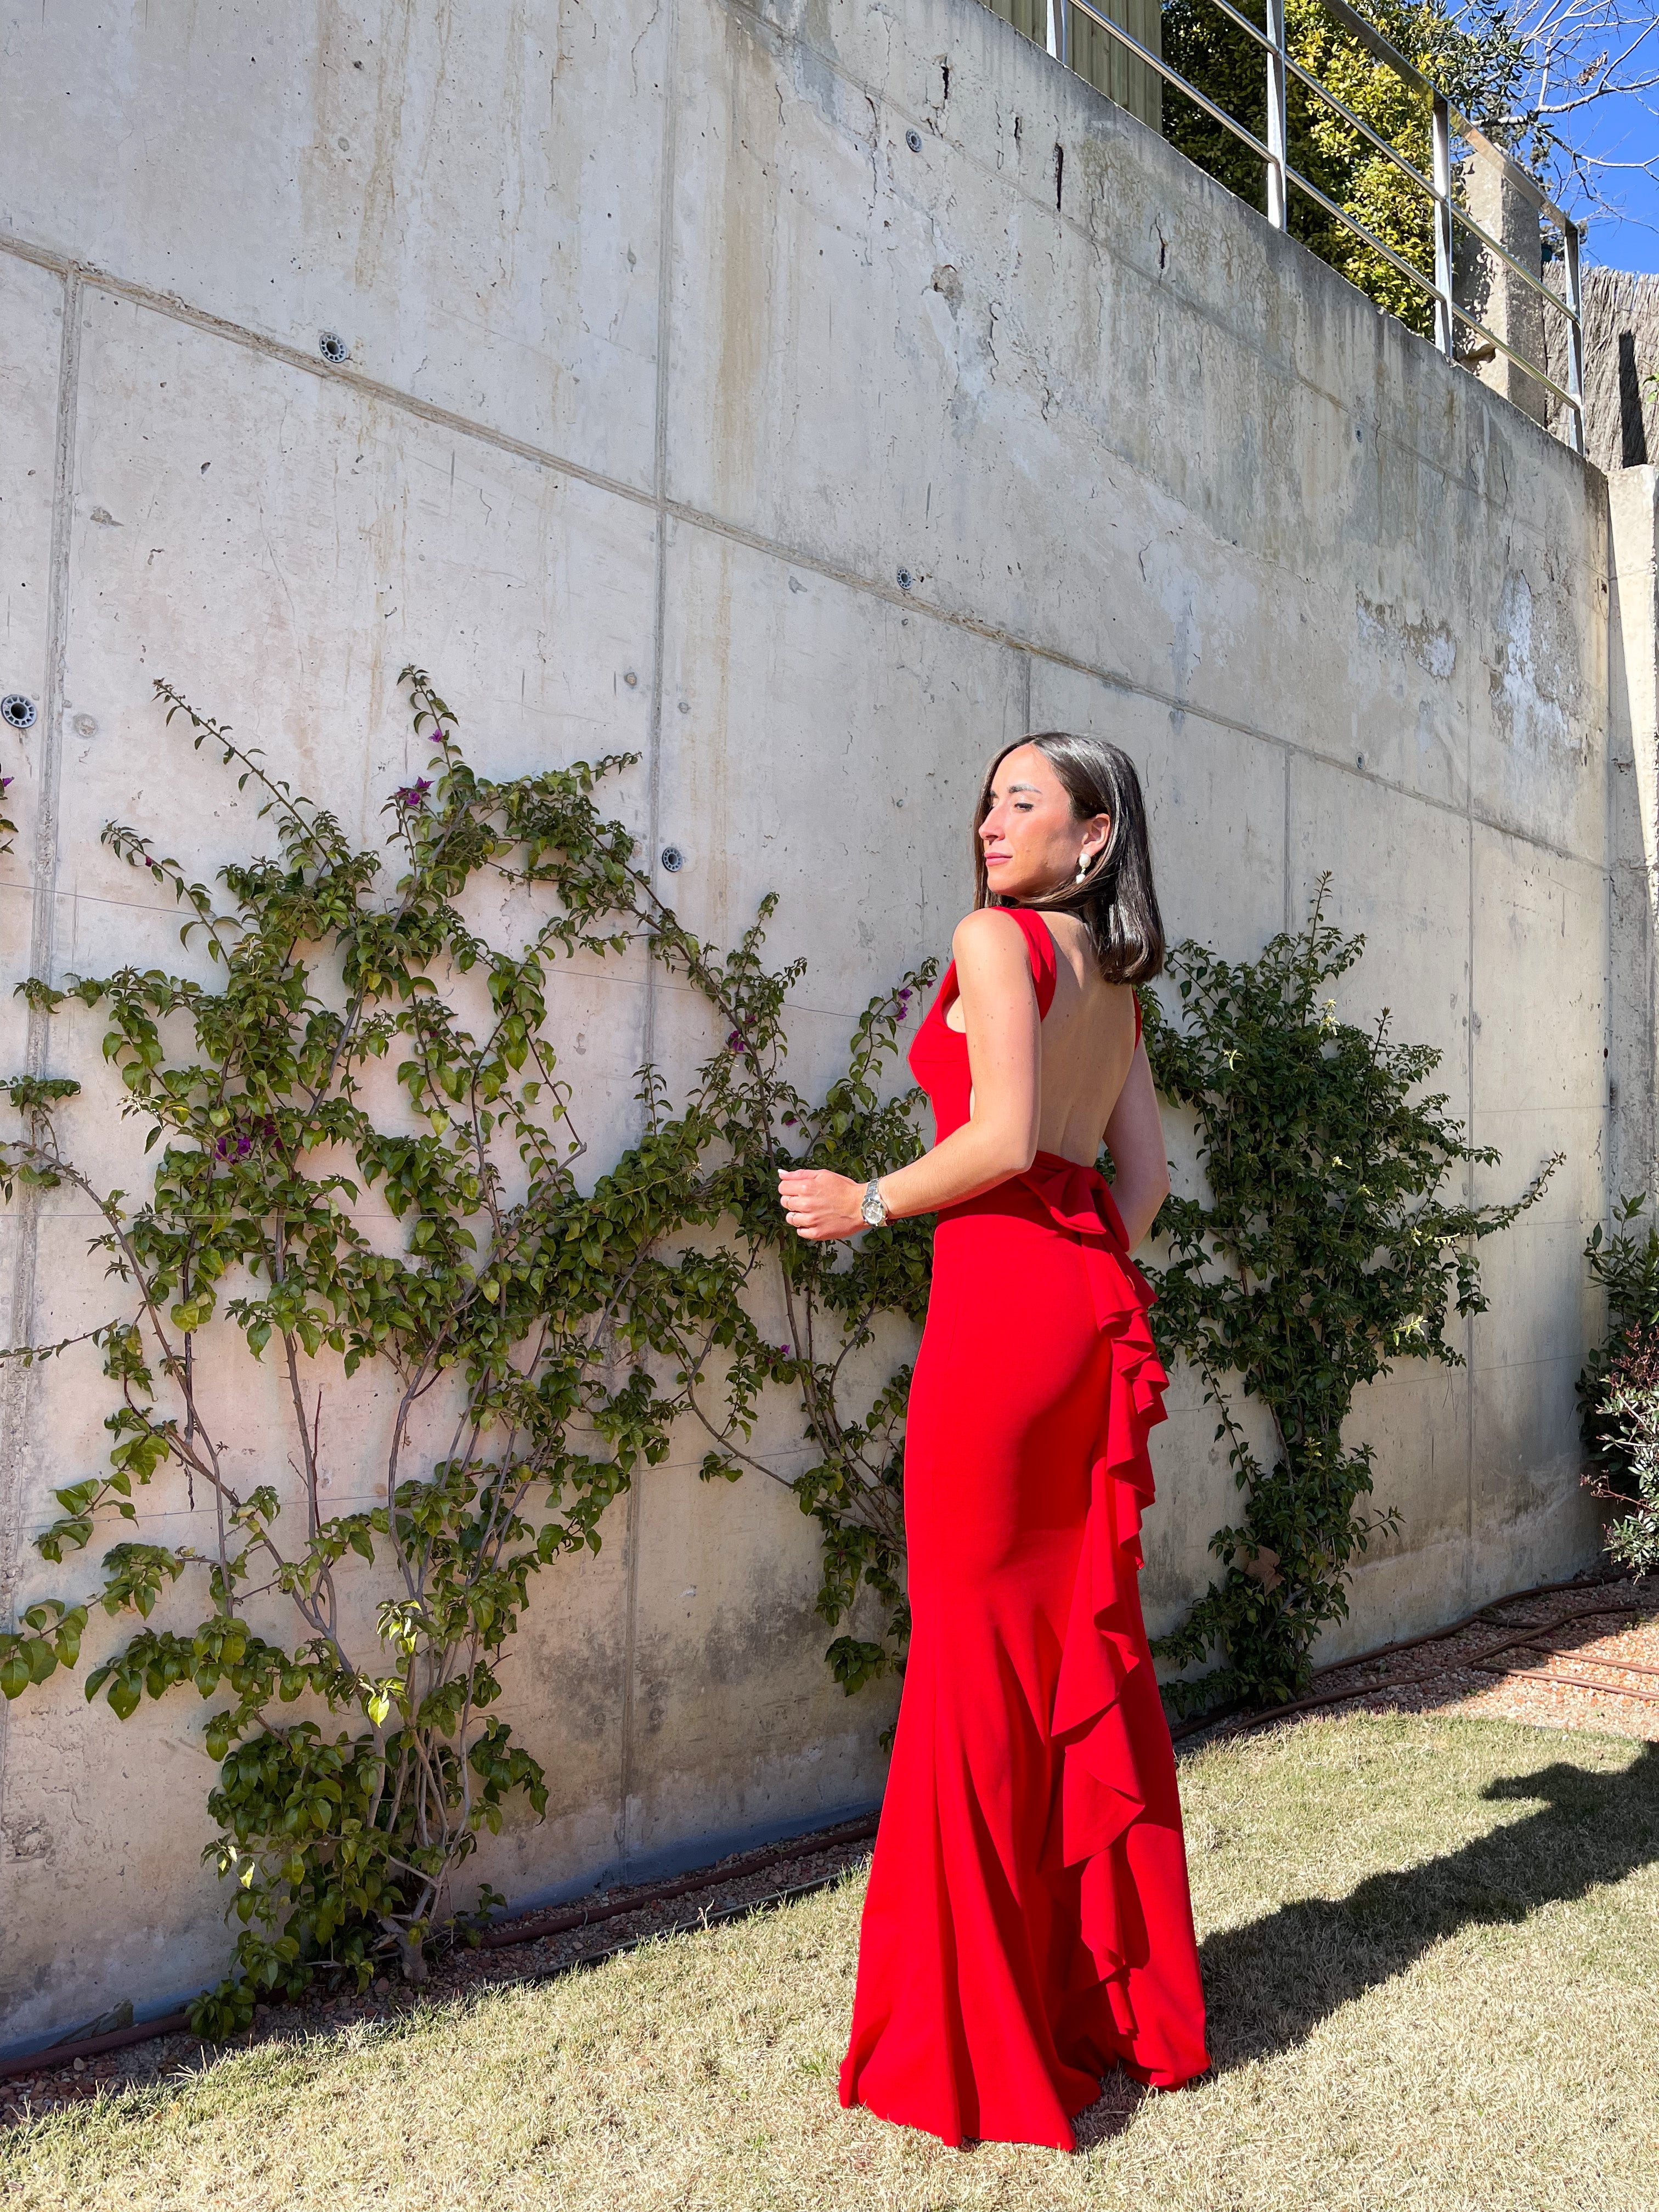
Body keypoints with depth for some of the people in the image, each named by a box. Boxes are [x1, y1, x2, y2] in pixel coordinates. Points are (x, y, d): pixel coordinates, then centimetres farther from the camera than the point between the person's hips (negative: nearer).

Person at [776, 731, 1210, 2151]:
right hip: (1092, 1311, 8)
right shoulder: (1117, 982, 18)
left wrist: (866, 1204, -4)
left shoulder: (995, 939, -6)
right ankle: (1124, 1997, 27)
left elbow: (1002, 1140, -16)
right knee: (1091, 1641, 14)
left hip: (1000, 1302, -8)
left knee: (980, 1651, 0)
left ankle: (977, 2037, 12)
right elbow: (1145, 1174, 18)